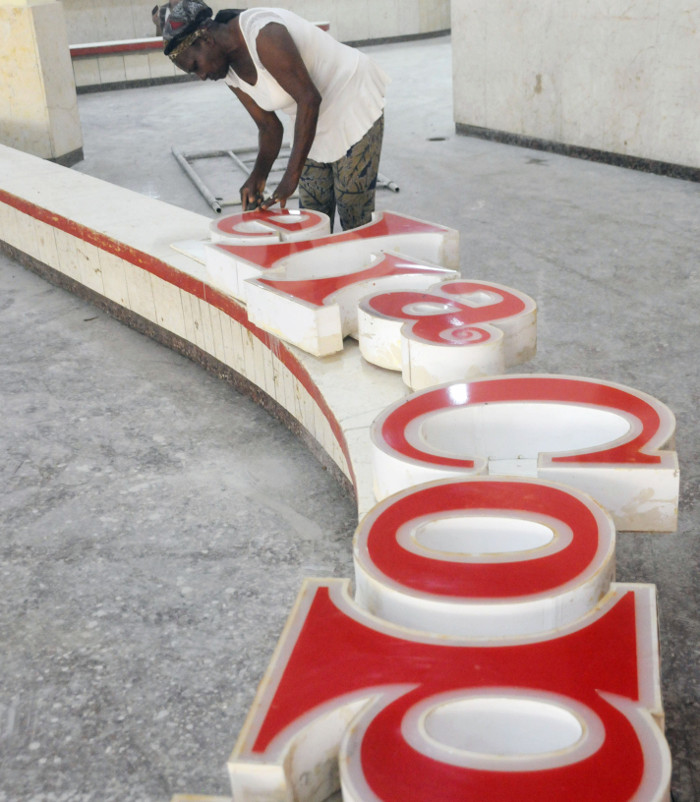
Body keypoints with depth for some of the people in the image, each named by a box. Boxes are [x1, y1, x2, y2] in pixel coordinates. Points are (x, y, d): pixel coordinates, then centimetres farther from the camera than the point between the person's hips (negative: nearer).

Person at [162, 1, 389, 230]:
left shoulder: (263, 35, -28)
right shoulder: (231, 73, 0)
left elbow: (309, 99, -31)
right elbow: (269, 126, 3)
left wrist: (291, 177, -32)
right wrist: (258, 176, -16)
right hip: (317, 122, 9)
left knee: (356, 221, -8)